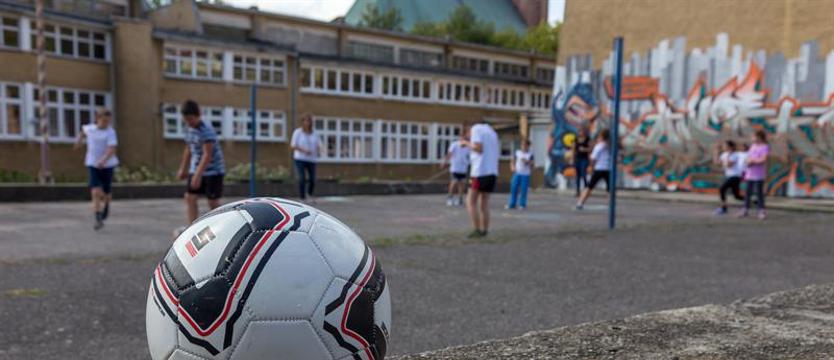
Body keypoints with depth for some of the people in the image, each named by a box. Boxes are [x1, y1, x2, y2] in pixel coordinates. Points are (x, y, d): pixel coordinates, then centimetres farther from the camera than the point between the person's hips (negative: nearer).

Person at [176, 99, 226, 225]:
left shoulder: (206, 130, -21)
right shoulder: (189, 128, 5)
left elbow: (207, 155, -27)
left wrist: (198, 175, -31)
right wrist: (183, 169, 19)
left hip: (214, 170, -7)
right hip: (196, 169, 8)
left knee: (213, 202, -4)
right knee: (190, 197, -3)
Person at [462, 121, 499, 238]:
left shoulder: (476, 129, 1)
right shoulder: (492, 132, 22)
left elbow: (478, 148, -13)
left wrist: (467, 143, 4)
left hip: (480, 171, -7)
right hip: (492, 171, 7)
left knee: (471, 201, 0)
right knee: (484, 203, 9)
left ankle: (477, 229, -9)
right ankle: (484, 231, 5)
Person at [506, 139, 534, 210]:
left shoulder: (530, 154, 1)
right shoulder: (517, 152, 7)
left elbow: (532, 165, -3)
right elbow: (512, 161, 10)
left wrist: (526, 162, -20)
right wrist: (512, 167, -7)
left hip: (525, 174, -2)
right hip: (517, 173, 2)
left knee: (523, 190, -2)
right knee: (514, 188, 0)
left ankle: (522, 204, 7)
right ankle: (512, 204, 7)